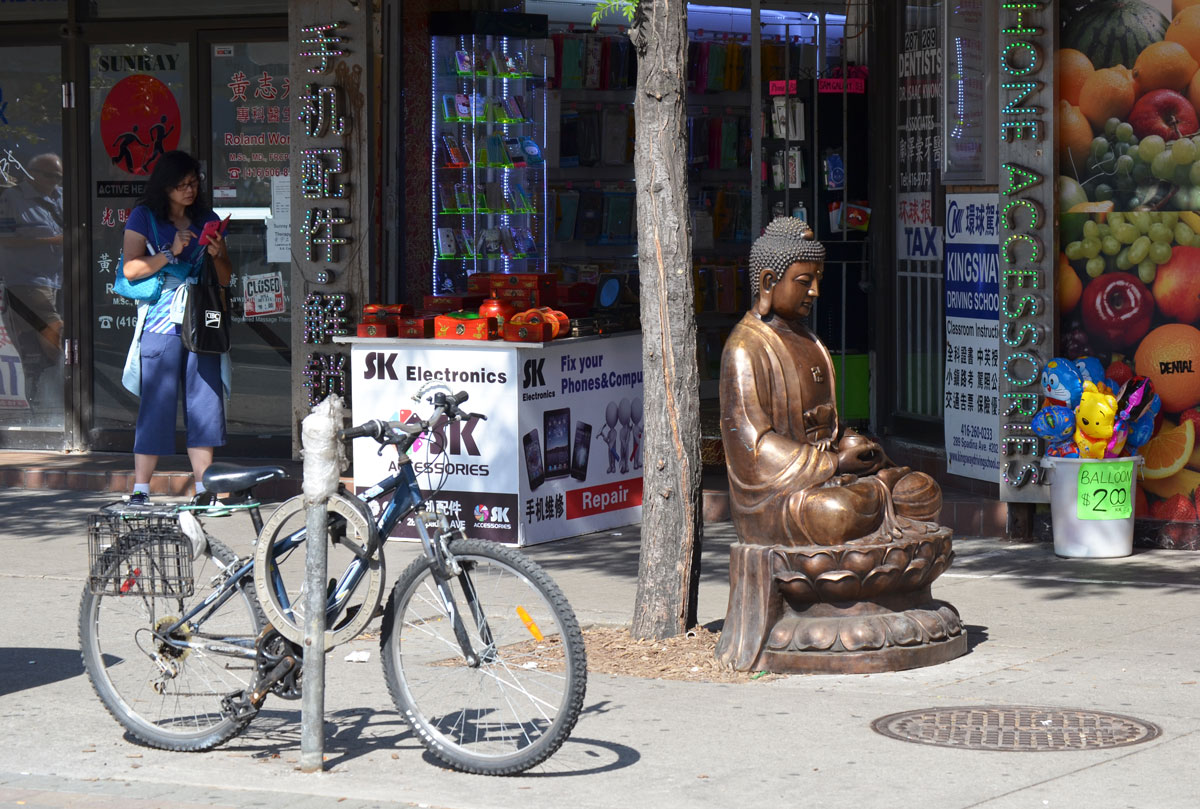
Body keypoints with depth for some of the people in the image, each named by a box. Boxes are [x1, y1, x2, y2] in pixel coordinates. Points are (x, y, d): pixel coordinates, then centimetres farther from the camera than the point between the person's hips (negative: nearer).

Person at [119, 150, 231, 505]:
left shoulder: (207, 219, 16)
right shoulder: (144, 217, 5)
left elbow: (226, 279, 17)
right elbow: (131, 269, -6)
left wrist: (217, 254, -3)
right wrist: (171, 252, -14)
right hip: (160, 324, -4)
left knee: (204, 403, 0)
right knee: (156, 405, -5)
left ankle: (204, 489, 4)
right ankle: (140, 488, 0)